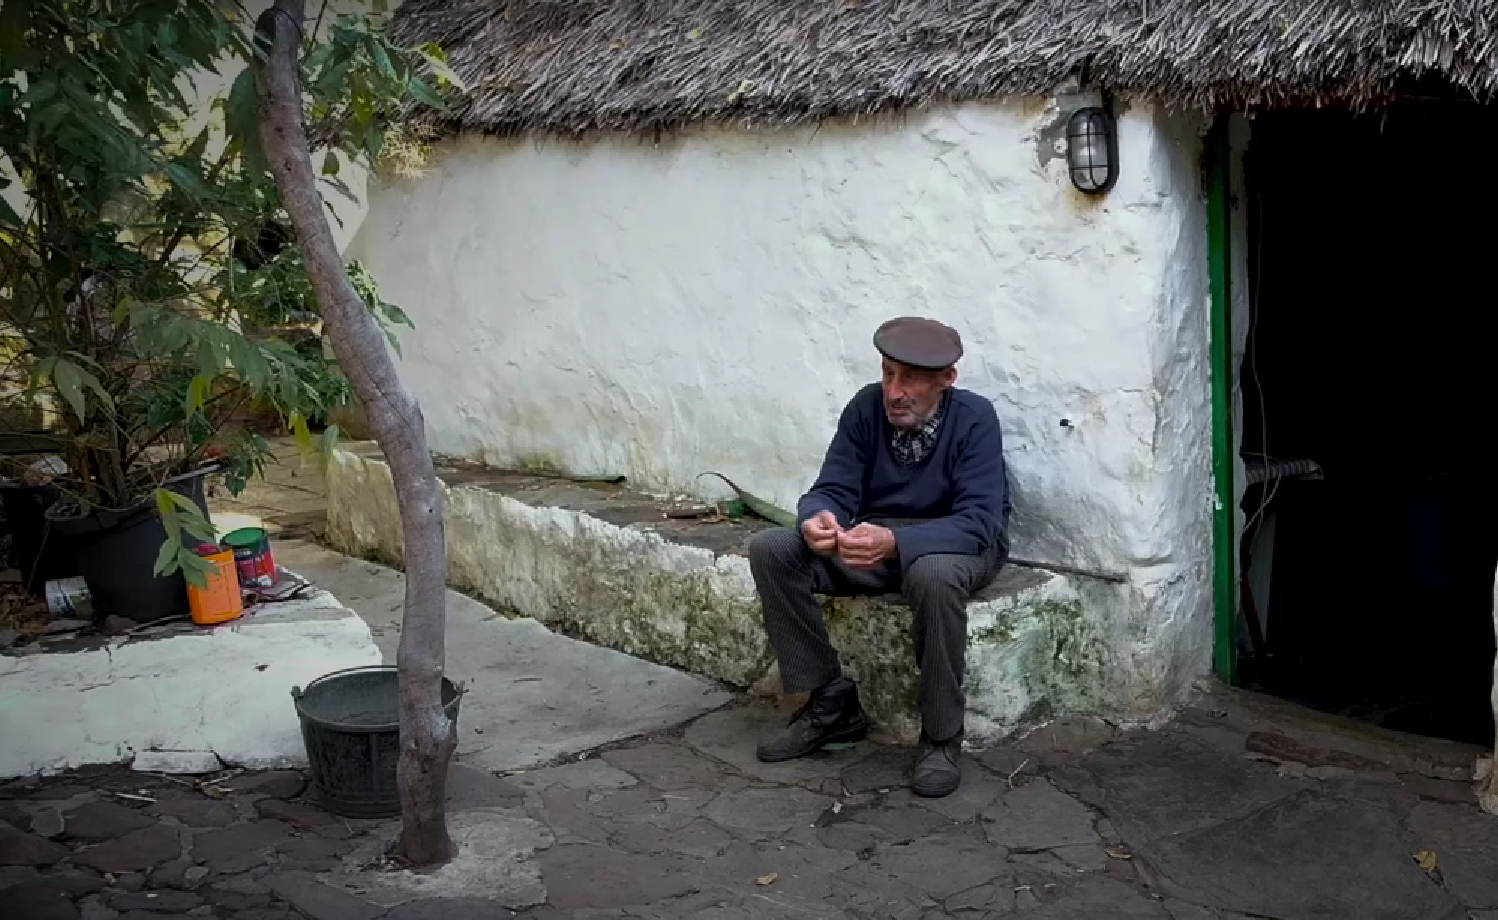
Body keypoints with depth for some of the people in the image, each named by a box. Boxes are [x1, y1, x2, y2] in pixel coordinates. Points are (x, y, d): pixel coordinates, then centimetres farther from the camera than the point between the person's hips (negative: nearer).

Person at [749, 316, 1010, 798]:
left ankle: (942, 736, -20)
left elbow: (979, 521, -30)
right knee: (771, 550, -16)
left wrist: (896, 541, -46)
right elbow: (832, 490, -9)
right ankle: (832, 703, -6)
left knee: (933, 574, -41)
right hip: (876, 538, 5)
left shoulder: (974, 418, -21)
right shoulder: (867, 407, -10)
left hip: (957, 545, -4)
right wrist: (817, 521, -36)